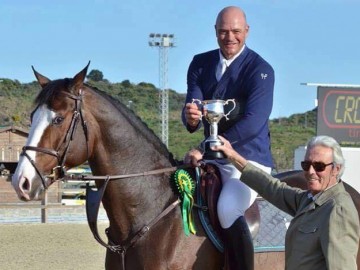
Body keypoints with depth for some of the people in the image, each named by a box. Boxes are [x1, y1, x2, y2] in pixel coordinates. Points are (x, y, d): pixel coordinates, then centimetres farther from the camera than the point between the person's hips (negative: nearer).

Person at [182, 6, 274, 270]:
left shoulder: (260, 70, -12)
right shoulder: (201, 64, 6)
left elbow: (252, 123, -22)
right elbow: (191, 111, -3)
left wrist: (205, 149, -25)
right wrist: (191, 119, -29)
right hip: (212, 158, 7)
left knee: (228, 209, -32)